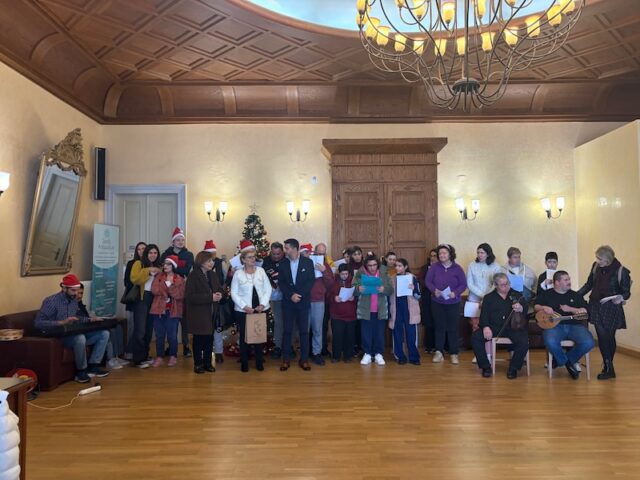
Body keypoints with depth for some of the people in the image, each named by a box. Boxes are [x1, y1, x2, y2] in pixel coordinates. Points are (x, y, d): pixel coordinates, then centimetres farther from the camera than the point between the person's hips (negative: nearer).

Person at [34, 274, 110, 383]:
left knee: (104, 334, -4)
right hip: (58, 337, -8)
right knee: (80, 338, -38)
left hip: (73, 334, 8)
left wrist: (89, 319, 5)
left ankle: (92, 366, -4)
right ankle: (81, 371, -16)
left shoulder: (74, 300, 8)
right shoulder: (51, 301, -15)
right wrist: (62, 322, -30)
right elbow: (38, 323, -22)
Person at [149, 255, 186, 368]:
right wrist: (165, 285, -13)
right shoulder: (158, 276, 9)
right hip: (159, 309, 2)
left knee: (172, 335, 1)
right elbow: (154, 290, -7)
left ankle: (173, 356, 16)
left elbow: (180, 295, -10)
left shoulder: (180, 280, 2)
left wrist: (169, 286, -12)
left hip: (173, 311, -2)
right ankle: (159, 357, 16)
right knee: (159, 335, 6)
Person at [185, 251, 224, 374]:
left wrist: (219, 295, -9)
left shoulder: (213, 276, 12)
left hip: (211, 314, 5)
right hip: (198, 314, -5)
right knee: (198, 339, 4)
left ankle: (207, 363, 20)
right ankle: (198, 364, 17)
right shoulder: (193, 276, -10)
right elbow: (190, 296, -18)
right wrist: (210, 297, -23)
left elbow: (220, 289, 17)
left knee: (209, 339, 8)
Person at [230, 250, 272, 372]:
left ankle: (259, 362, 21)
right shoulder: (238, 273, -4)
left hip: (261, 309, 2)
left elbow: (268, 289, 2)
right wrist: (244, 306, -13)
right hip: (243, 310, -2)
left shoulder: (261, 270, 2)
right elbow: (234, 293, -4)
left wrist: (263, 304, -9)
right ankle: (244, 363, 18)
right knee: (244, 336, 5)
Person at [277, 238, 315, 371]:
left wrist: (300, 295, -15)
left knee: (304, 331, 4)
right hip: (288, 302, 1)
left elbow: (310, 281, -5)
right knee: (287, 330, 3)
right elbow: (281, 282, 0)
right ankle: (286, 359, 12)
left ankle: (304, 359, 13)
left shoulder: (308, 262, -1)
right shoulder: (283, 263, 4)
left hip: (303, 301, -1)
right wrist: (291, 295, -13)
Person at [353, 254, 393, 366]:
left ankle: (378, 354, 18)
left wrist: (384, 289, -23)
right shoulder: (359, 274, 1)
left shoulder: (384, 275, 5)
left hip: (380, 310, 1)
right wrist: (358, 289, -27)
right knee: (366, 333, 5)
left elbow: (391, 290, -1)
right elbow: (353, 290, -5)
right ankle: (367, 354, 17)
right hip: (365, 310, -1)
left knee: (379, 333, 7)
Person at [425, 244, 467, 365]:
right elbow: (427, 281, -2)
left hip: (453, 303, -1)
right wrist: (434, 290, -20)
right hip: (437, 302, 1)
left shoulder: (457, 268, -4)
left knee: (452, 328, 4)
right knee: (439, 327, 7)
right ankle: (439, 352, 15)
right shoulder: (434, 267, -3)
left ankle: (454, 354, 13)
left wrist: (456, 293, -20)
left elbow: (463, 284, -3)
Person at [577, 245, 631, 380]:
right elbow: (589, 284, 12)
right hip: (596, 307, 3)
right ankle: (609, 368, 7)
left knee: (609, 337, 2)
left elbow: (626, 292, -6)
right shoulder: (596, 266, 0)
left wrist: (620, 298, -28)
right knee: (602, 336, -1)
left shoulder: (621, 271, -13)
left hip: (611, 309, -3)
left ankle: (608, 367, 13)